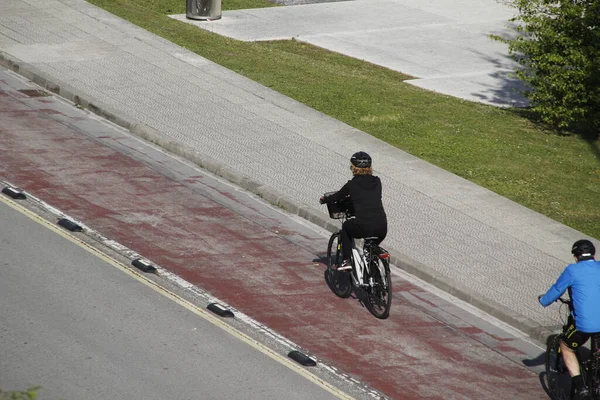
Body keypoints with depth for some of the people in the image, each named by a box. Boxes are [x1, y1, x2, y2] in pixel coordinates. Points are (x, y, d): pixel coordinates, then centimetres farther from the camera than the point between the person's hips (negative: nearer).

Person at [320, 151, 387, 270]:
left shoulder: (352, 184, 3)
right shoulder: (377, 182, 13)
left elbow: (337, 196, 18)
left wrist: (324, 199, 39)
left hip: (362, 227, -3)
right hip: (382, 228, 3)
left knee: (346, 226, 29)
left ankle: (346, 260, 23)